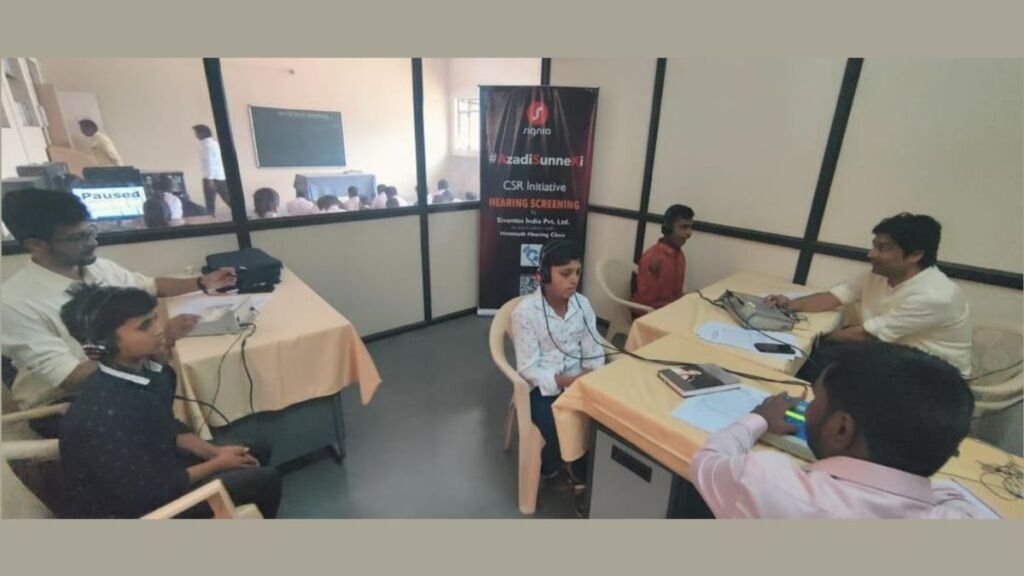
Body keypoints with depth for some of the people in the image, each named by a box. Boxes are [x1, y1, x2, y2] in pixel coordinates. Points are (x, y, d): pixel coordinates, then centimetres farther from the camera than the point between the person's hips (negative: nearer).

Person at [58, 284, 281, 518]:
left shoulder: (147, 368, -10)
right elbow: (148, 493, -25)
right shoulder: (105, 415, -35)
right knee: (265, 480, -9)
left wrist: (214, 451, -3)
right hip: (125, 508, -8)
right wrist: (217, 464, -13)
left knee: (258, 453, 14)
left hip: (148, 467, 8)